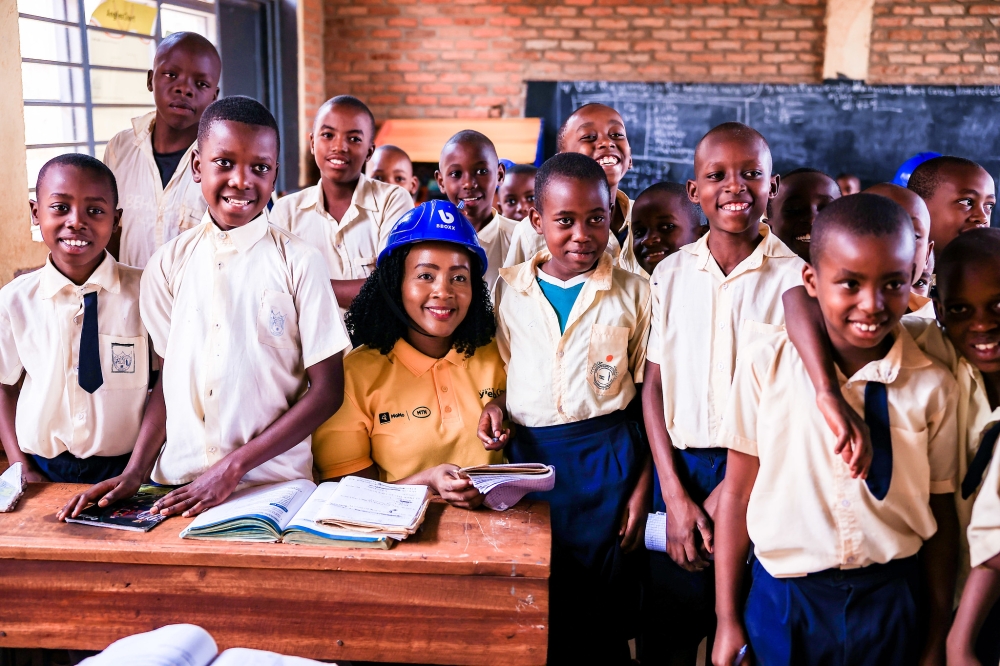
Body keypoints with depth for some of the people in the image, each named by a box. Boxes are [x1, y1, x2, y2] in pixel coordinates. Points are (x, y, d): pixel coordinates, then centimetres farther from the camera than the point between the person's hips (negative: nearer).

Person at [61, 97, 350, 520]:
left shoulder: (299, 263, -4)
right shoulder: (170, 263, 6)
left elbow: (327, 389, -4)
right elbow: (170, 376, 11)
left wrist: (234, 467, -9)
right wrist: (136, 471, -2)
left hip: (274, 481, -2)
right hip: (176, 478, 3)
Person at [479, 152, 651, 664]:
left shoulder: (633, 293, -1)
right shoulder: (508, 289, 5)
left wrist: (643, 488, -3)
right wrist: (495, 405, -4)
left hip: (606, 457, -2)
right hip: (528, 455, 2)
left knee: (599, 614, 5)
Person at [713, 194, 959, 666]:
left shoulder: (933, 387, -7)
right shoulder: (763, 366, -11)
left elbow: (941, 515, 1)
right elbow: (737, 493, -4)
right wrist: (728, 619, -1)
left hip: (892, 604, 1)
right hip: (782, 604, -1)